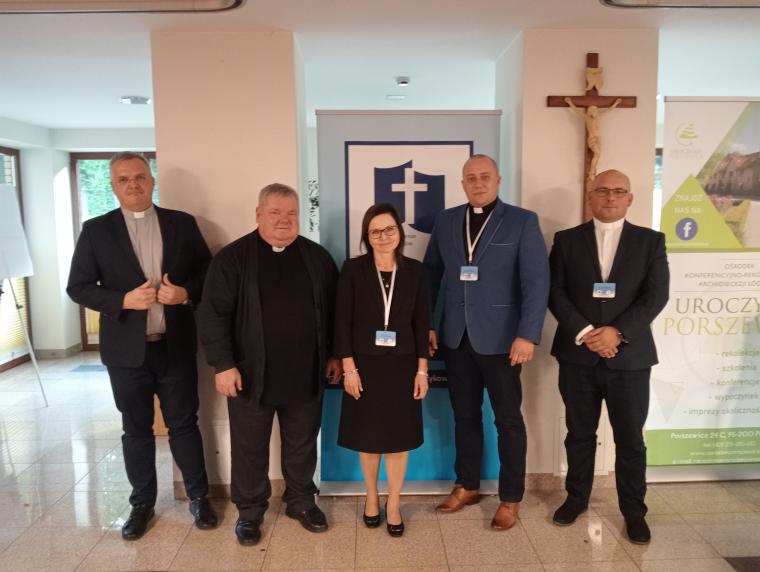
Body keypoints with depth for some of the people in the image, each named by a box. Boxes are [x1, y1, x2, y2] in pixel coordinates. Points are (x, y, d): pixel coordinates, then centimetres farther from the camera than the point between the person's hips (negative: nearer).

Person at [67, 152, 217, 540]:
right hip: (127, 349, 0)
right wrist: (123, 300, -16)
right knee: (136, 429, 13)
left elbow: (209, 271, 6)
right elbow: (78, 287, 0)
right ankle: (142, 503, 30)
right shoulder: (96, 230, 1)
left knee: (184, 423, 10)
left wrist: (186, 292, -14)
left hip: (175, 346, 0)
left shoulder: (182, 224, 2)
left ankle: (199, 496, 26)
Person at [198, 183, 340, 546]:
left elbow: (332, 308, 9)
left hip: (305, 374, 3)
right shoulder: (232, 258, -5)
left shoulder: (317, 257, 4)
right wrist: (222, 364, -13)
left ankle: (301, 501, 38)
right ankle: (249, 511, 33)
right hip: (251, 375, -2)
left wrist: (334, 353, 8)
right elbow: (214, 315, -8)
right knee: (250, 448, 13)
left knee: (302, 445, 17)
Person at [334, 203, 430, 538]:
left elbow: (421, 323, 2)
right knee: (368, 437, 13)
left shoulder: (415, 271, 0)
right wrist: (349, 368, -10)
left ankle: (394, 504, 29)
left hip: (402, 366, 1)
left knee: (399, 438, 10)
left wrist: (422, 370, -1)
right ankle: (371, 498, 36)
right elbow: (342, 321, -5)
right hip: (365, 365, -1)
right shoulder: (353, 269, -5)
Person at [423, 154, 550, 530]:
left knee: (508, 420, 8)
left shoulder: (522, 221, -3)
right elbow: (431, 274, 10)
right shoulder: (446, 221, 9)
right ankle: (466, 486, 32)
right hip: (456, 337, 4)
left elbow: (537, 281, -9)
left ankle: (510, 499, 23)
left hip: (500, 338, -3)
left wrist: (527, 335, -16)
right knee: (465, 415, 15)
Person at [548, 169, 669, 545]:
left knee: (630, 439, 9)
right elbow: (556, 292, -2)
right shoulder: (566, 240, 5)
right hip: (578, 355, 1)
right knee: (579, 434, 13)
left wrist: (617, 332, -16)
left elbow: (656, 295, -4)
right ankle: (576, 497, 31)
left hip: (630, 356, 0)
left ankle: (634, 511, 27)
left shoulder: (650, 241, 5)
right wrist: (584, 332, -15)